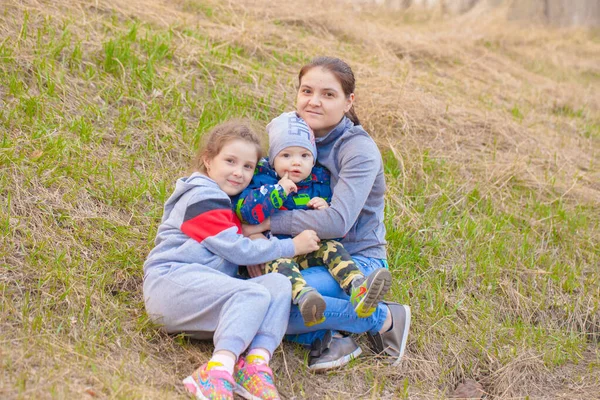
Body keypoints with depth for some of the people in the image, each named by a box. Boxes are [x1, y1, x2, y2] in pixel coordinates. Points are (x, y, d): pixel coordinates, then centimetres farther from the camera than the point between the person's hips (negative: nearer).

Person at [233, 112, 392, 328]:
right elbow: (243, 210, -16)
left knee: (332, 247, -22)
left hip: (311, 251, 4)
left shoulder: (319, 183, 13)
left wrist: (327, 211, -7)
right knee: (277, 260, -35)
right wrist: (278, 191, -19)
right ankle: (303, 296, -64)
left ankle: (358, 289, -46)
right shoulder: (262, 179, 2)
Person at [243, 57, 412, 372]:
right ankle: (325, 337, -12)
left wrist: (268, 222, -24)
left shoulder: (359, 149, -15)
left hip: (356, 261, -6)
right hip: (310, 256, 6)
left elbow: (337, 222, -27)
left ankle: (385, 318, -12)